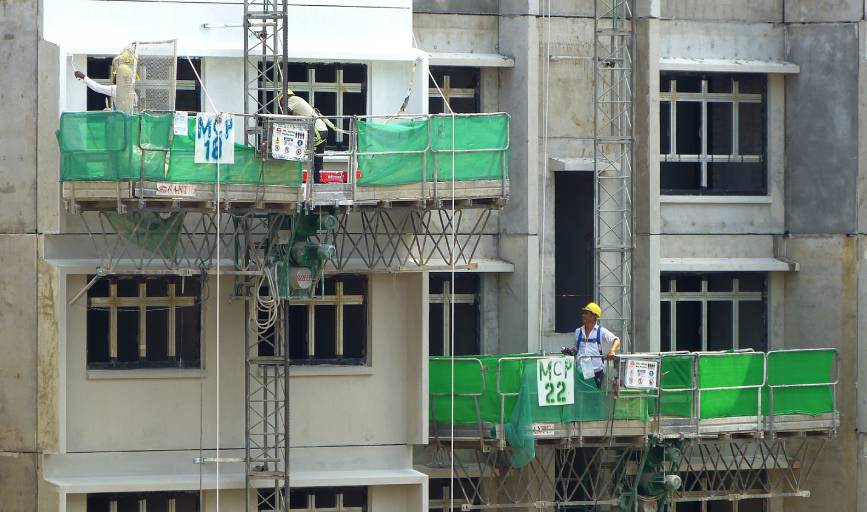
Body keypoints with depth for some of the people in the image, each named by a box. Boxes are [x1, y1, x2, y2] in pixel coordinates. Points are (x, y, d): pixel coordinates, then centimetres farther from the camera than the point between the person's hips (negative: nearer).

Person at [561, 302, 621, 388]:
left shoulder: (601, 331, 0)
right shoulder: (578, 332, 12)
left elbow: (616, 340, -8)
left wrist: (612, 351, -27)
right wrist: (570, 351, 0)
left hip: (596, 372, -3)